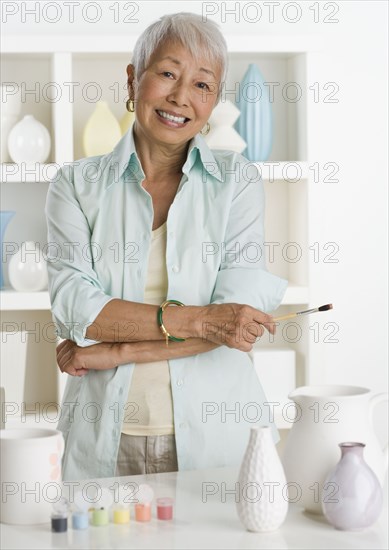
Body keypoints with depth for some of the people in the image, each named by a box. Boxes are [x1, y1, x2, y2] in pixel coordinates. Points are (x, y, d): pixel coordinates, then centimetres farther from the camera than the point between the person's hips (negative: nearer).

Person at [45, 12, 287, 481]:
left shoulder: (235, 180, 1)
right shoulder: (77, 183, 2)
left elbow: (240, 321, -10)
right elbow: (73, 307, -11)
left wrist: (114, 351, -13)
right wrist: (193, 319, -20)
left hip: (214, 434, 0)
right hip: (105, 440, 0)